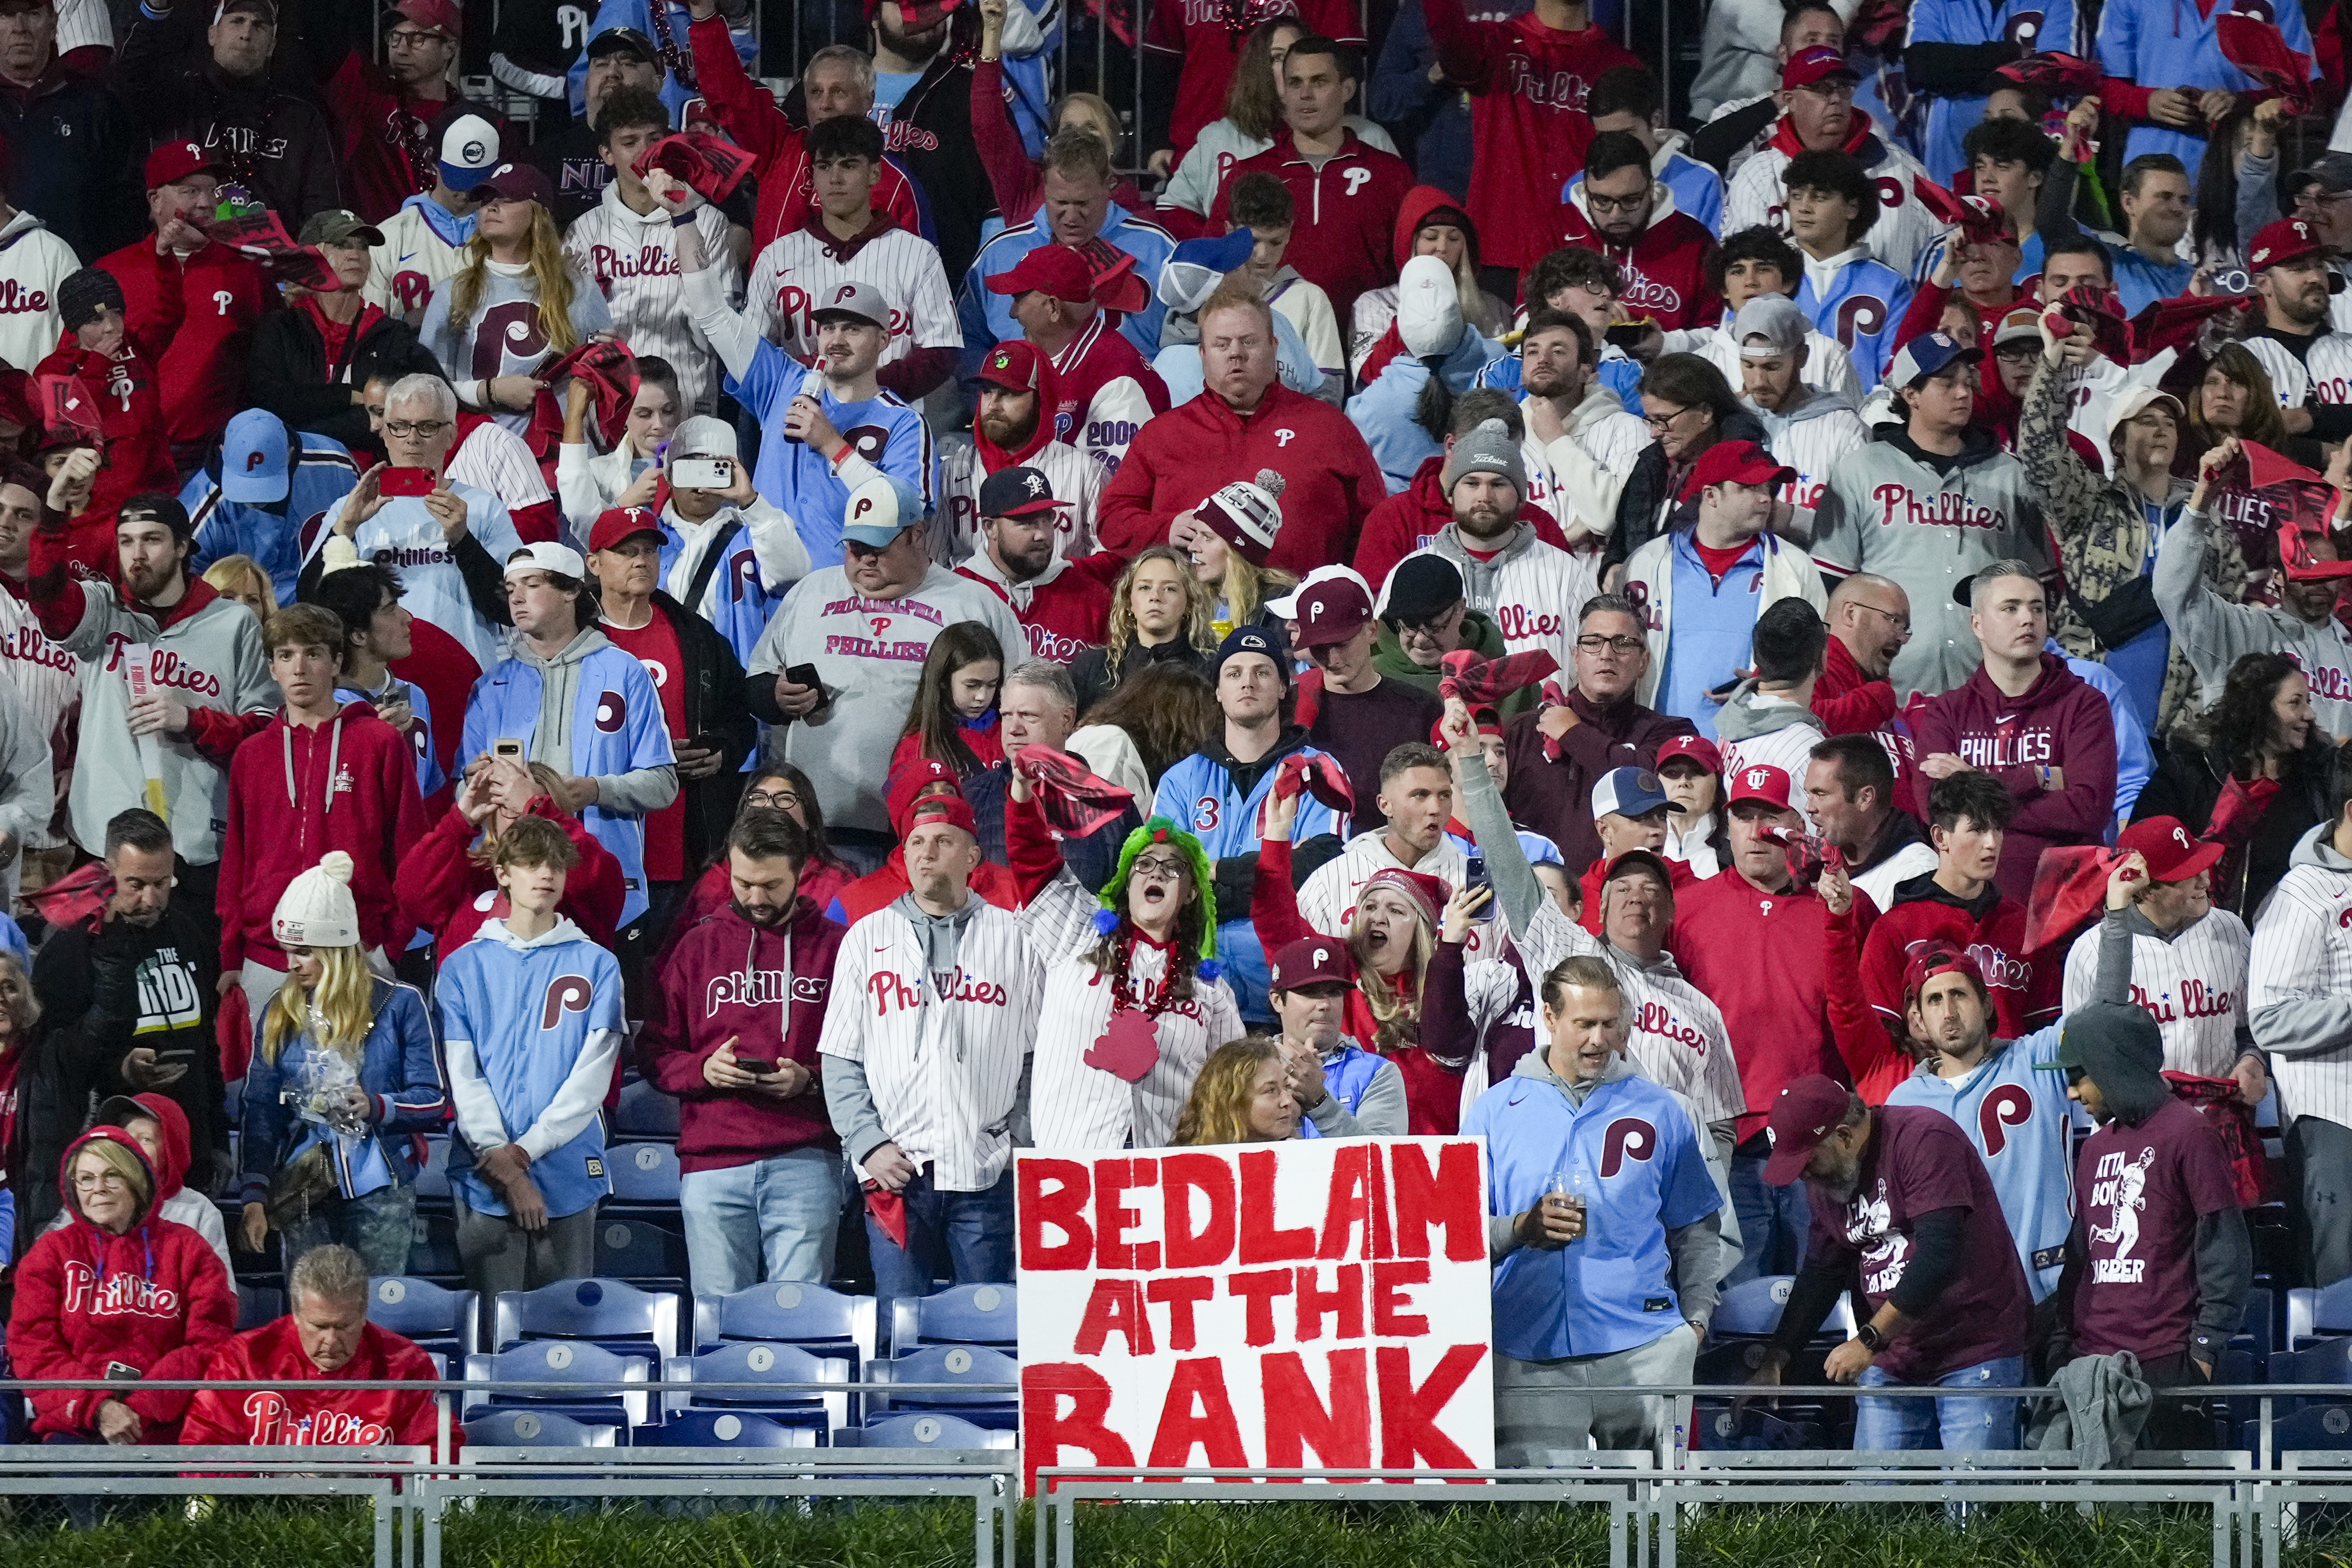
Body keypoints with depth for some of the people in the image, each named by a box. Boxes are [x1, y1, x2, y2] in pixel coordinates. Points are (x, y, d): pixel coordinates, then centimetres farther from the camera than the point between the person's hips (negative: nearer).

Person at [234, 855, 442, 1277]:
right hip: (302, 1191, 2)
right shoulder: (278, 1015, 10)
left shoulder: (399, 1004, 2)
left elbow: (435, 1100, 0)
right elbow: (260, 1113, 7)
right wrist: (255, 1198, -3)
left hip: (380, 1192, -2)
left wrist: (377, 1106, -19)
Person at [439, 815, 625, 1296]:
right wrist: (501, 1165, -11)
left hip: (569, 1179, 0)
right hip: (484, 1183, 0)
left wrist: (525, 1150, -11)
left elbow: (592, 1075, 0)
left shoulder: (596, 965, 8)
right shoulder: (463, 967, 9)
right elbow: (461, 1076, 1)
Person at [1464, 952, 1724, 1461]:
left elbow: (1696, 1228, 14)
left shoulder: (1658, 1111, 13)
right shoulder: (1496, 1110, 10)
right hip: (1530, 1357, 0)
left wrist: (1695, 1318, 3)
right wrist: (1522, 1228, -12)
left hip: (1643, 1348, 1)